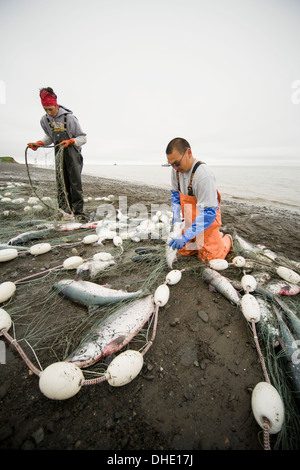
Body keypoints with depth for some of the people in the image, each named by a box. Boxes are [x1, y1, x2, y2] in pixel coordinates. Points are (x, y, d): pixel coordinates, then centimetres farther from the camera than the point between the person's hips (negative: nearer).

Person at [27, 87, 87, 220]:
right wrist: (38, 144, 4)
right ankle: (65, 212, 5)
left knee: (75, 183, -11)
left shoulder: (69, 118, -10)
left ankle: (79, 211, -5)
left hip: (73, 153, -4)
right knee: (61, 184, -1)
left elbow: (83, 138, -7)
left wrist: (70, 141, -23)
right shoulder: (44, 120, 6)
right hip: (59, 153, 5)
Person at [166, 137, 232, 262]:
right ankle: (217, 235, 30)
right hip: (190, 220, 7)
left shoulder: (204, 175, -30)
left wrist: (186, 237, -35)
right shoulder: (176, 170, -7)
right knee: (183, 251, 11)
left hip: (207, 219, -7)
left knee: (210, 258, -3)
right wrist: (176, 217, -5)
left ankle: (226, 240, 30)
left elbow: (209, 213, -31)